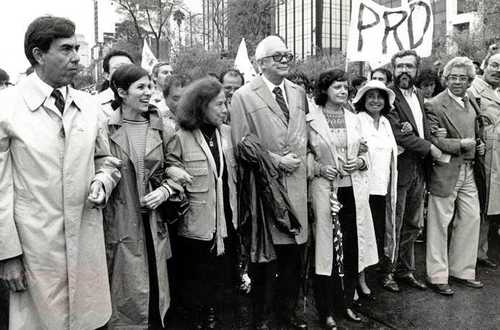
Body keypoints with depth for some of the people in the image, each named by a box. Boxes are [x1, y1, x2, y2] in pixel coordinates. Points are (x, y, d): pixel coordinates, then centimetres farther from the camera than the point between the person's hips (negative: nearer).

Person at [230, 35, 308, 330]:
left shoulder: (298, 92, 13)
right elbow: (242, 145, -8)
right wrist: (276, 160, -11)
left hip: (296, 184, 5)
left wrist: (299, 159, 5)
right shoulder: (244, 96, -4)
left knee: (294, 252, 10)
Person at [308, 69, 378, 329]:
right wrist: (318, 168, -17)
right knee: (327, 248, 2)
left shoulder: (354, 119, 11)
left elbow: (364, 151, 17)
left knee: (352, 248, 9)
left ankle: (347, 302, 27)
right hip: (325, 190, -4)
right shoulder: (311, 120, -3)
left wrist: (360, 162, -4)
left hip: (354, 190, 4)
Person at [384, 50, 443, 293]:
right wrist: (428, 147, -12)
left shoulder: (418, 95, 13)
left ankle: (405, 270, 31)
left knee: (413, 225, 16)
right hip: (399, 169, -7)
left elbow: (424, 129, 11)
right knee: (393, 226, 4)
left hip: (418, 170, 8)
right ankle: (387, 272, 20)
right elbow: (397, 134, -20)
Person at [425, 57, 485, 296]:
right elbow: (432, 141, -18)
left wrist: (479, 146, 7)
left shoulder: (472, 103, 12)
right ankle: (437, 276, 14)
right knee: (439, 224, 2)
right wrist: (461, 145, -16)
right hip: (445, 172, -8)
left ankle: (461, 270, 29)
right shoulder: (435, 106, -13)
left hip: (469, 171, 8)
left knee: (471, 218, 13)